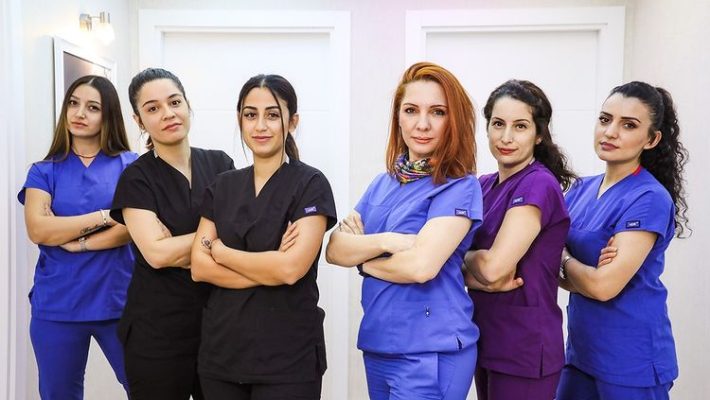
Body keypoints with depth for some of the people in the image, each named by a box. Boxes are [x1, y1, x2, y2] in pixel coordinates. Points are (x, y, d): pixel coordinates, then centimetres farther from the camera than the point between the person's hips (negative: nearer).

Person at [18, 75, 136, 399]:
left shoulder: (130, 165, 2)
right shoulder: (44, 171, 5)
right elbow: (37, 230, -10)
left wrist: (74, 241, -14)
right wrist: (106, 216, -13)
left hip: (117, 301, -1)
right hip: (57, 306, 2)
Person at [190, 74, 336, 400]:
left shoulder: (310, 184, -8)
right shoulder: (223, 186, 7)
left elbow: (291, 268, -19)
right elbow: (199, 267, -2)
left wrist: (220, 251, -6)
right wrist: (269, 270, -15)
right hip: (220, 349, 5)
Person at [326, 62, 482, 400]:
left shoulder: (459, 186, -12)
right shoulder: (384, 182, 8)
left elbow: (421, 265, -25)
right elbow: (334, 249, 0)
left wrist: (363, 259, -8)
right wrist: (386, 241, -18)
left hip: (430, 352, -6)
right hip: (377, 344, 7)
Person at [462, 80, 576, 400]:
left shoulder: (539, 185, -17)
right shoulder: (484, 185, 6)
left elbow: (493, 266, -24)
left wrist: (466, 255, -5)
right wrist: (481, 280, -17)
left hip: (526, 346, -7)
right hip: (485, 337, 7)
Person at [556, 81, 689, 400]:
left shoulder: (650, 199, -17)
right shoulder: (583, 189, 4)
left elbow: (604, 286, -22)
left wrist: (563, 258, -5)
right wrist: (590, 271, -17)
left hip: (631, 359, -6)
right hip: (581, 347, 6)